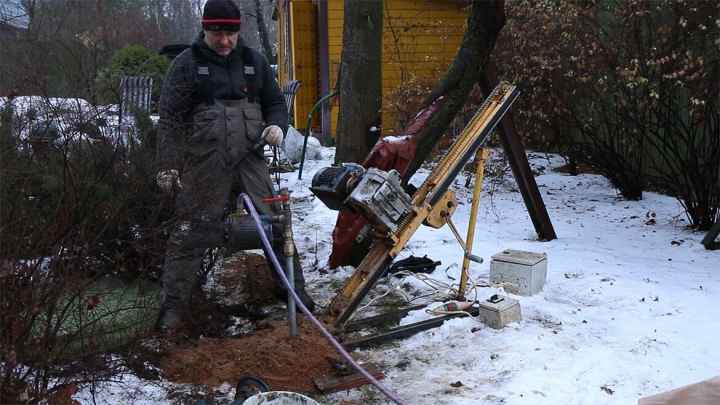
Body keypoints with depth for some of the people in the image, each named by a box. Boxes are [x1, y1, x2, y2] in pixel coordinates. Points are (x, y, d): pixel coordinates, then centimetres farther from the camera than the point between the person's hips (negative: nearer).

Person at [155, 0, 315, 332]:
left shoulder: (254, 62, 11)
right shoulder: (187, 64, 0)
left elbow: (275, 103, 21)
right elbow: (170, 118, -2)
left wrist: (277, 126, -2)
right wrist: (168, 166, -8)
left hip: (250, 159, 3)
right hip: (205, 164, -3)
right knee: (191, 233, -1)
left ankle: (294, 289, 23)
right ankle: (174, 305, 10)